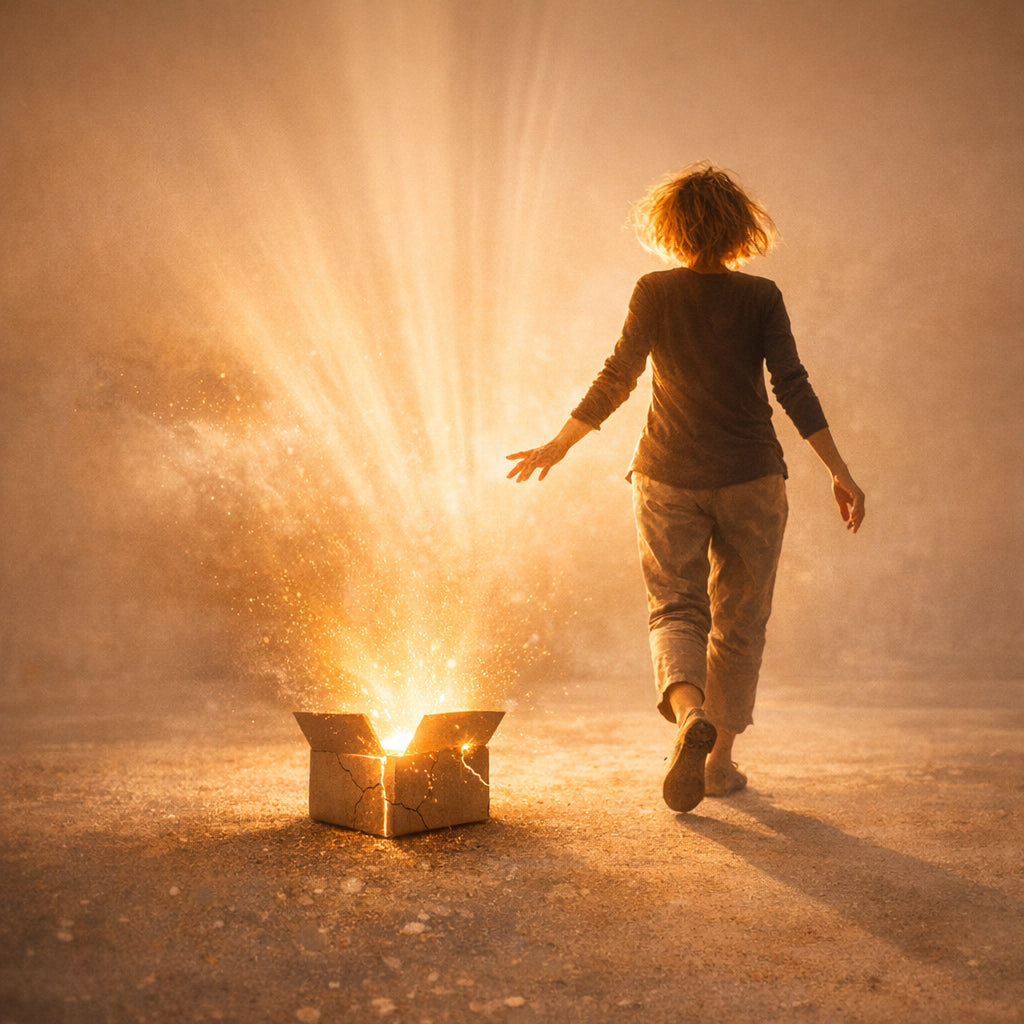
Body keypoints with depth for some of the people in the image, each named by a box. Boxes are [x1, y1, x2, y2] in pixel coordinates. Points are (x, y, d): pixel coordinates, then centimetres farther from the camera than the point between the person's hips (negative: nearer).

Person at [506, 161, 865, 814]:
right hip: (750, 478, 0)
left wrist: (557, 446, 8)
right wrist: (840, 471, -4)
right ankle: (720, 759, 18)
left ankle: (690, 712, -22)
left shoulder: (654, 293, -1)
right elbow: (793, 389, -7)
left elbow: (617, 380, -2)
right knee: (740, 617, 12)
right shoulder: (761, 297, -1)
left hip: (669, 477, 0)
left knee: (676, 607, 8)